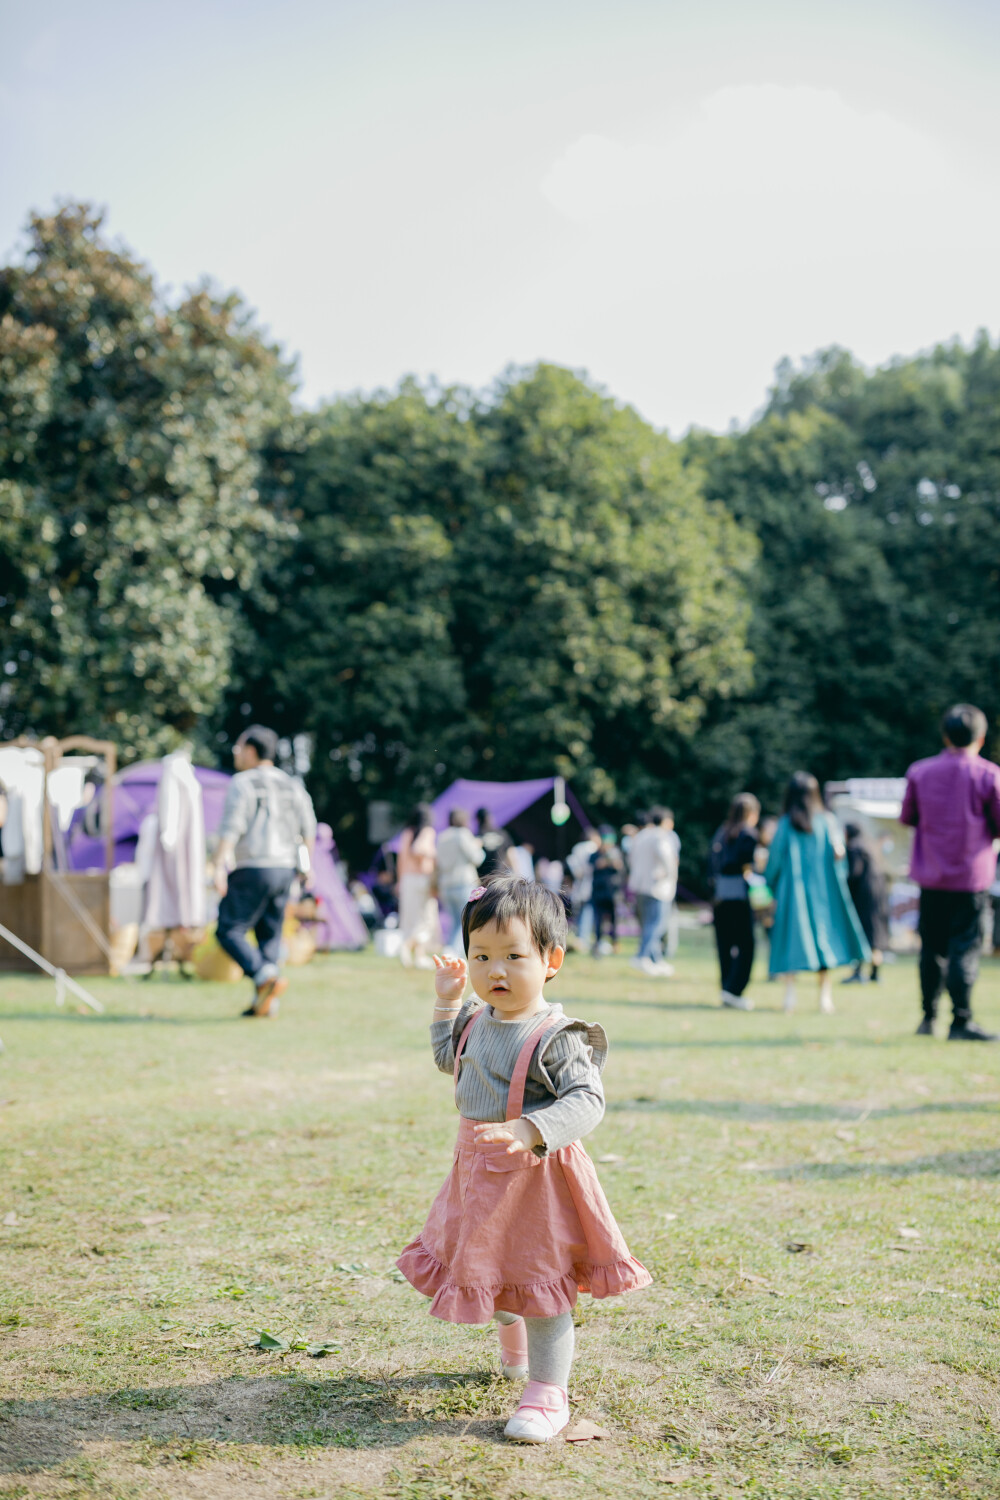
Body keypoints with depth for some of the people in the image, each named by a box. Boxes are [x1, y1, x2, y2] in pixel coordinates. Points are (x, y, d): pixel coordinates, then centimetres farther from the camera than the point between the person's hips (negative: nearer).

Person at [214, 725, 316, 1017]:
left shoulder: (243, 783, -7)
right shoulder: (292, 785, 14)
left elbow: (231, 829, -17)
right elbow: (308, 831, 16)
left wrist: (219, 868, -21)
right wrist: (304, 865, 26)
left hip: (251, 870, -7)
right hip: (284, 869, 7)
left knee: (229, 930, -3)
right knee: (270, 935, 11)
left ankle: (266, 977, -20)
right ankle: (265, 1002, 8)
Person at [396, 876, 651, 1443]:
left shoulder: (555, 1037, -22)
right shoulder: (477, 1020, 2)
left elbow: (587, 1100, -30)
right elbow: (449, 1057, 23)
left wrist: (533, 1130, -42)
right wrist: (448, 1002, 13)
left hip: (536, 1175, -8)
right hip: (479, 1171, 8)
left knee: (540, 1280, 3)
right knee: (488, 1268, 25)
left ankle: (548, 1393, 15)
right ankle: (513, 1342, 53)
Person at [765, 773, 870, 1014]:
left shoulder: (786, 824, -4)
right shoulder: (826, 821, -1)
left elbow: (775, 858, -3)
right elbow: (838, 853, -2)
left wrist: (775, 891, 8)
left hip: (793, 889, -1)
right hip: (822, 891, 1)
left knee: (792, 939, 3)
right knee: (823, 938, 9)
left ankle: (790, 993, -7)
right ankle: (825, 995, 4)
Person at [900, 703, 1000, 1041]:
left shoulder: (920, 771, 1)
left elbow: (906, 817, 11)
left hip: (931, 874, 3)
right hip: (971, 877, -3)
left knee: (932, 947, 12)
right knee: (965, 947, -2)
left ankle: (928, 1018, 17)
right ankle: (961, 1022, -4)